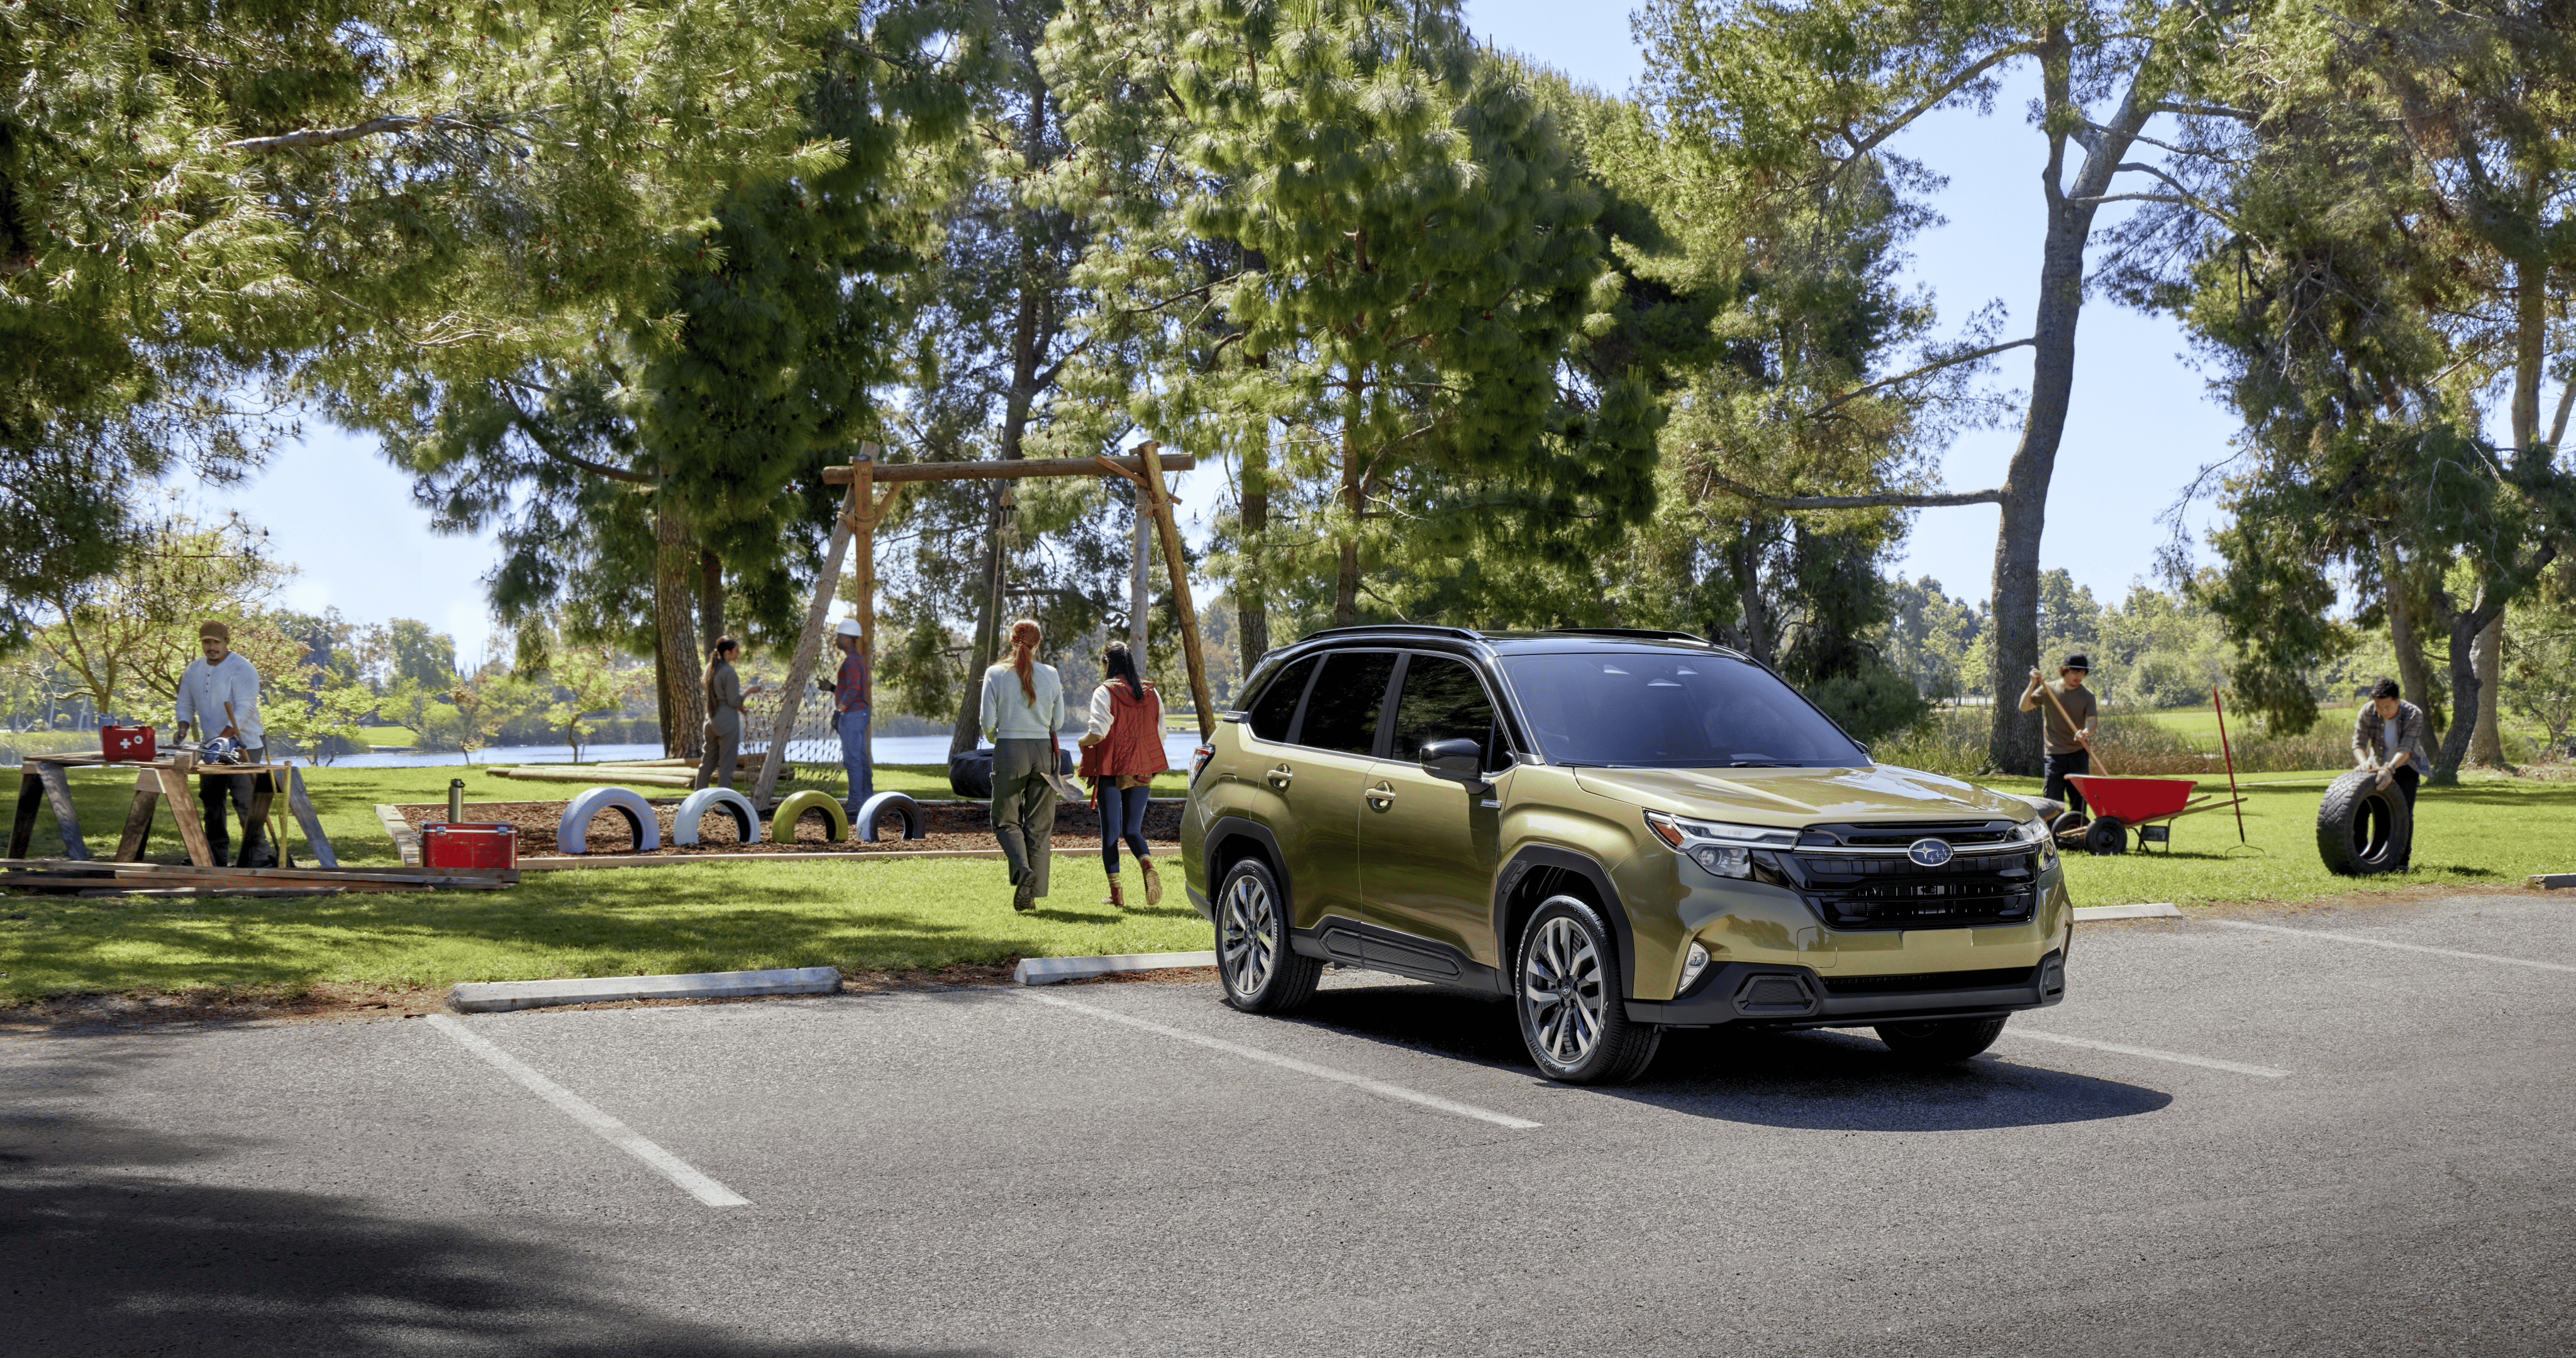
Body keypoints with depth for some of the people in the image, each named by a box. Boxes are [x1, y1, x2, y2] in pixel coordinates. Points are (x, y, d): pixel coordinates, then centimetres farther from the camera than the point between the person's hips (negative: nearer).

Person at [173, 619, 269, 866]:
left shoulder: (241, 669, -11)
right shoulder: (193, 670, 11)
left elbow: (245, 708, -18)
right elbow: (185, 704, 16)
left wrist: (225, 735, -28)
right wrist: (183, 726, -5)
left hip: (244, 745, -7)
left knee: (245, 803, -12)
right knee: (211, 801, 9)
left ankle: (259, 858, -9)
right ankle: (216, 858, 16)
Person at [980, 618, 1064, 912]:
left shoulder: (996, 674, -4)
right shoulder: (1051, 675, 1)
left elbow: (988, 722, -4)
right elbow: (1058, 722, 7)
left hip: (1009, 750, -2)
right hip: (1043, 750, 2)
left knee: (1006, 821, 11)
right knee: (1039, 826, 8)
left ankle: (1023, 870, -16)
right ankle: (1031, 894, 6)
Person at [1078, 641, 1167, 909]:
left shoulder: (1105, 692, -9)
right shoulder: (1151, 693, 7)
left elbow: (1098, 733, -18)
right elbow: (1160, 734, 9)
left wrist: (1083, 742, 3)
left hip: (1110, 770, -4)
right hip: (1141, 771, 4)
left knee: (1110, 833, 4)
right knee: (1133, 830, 11)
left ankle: (1116, 893, 4)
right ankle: (1148, 865, -20)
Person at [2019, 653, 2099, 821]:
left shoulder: (2087, 695, 3)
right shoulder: (2048, 690, 1)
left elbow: (2093, 721, -9)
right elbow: (2024, 707, -5)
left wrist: (2086, 732, -31)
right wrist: (2033, 685, -17)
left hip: (2079, 752, 1)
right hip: (2055, 752, -1)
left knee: (2080, 797, 4)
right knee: (2053, 798, -4)